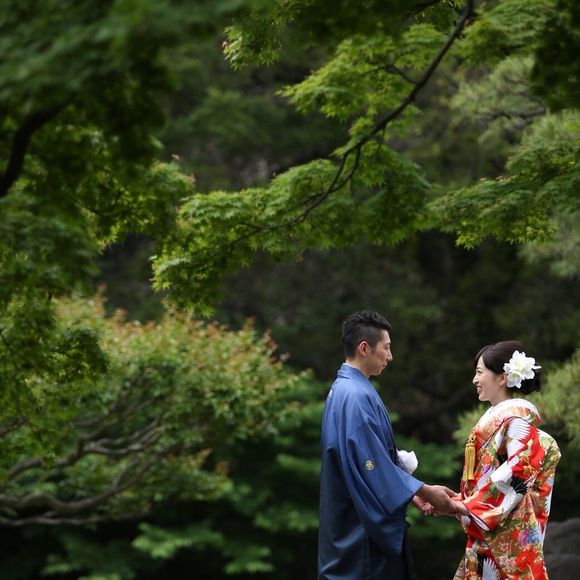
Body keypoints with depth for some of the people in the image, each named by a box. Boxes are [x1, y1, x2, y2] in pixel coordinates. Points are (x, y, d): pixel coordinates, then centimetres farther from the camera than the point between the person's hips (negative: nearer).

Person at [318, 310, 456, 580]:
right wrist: (425, 491, -12)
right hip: (365, 524, -10)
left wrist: (413, 491, 15)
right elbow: (373, 463, -21)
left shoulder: (343, 389, 13)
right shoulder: (356, 396, -19)